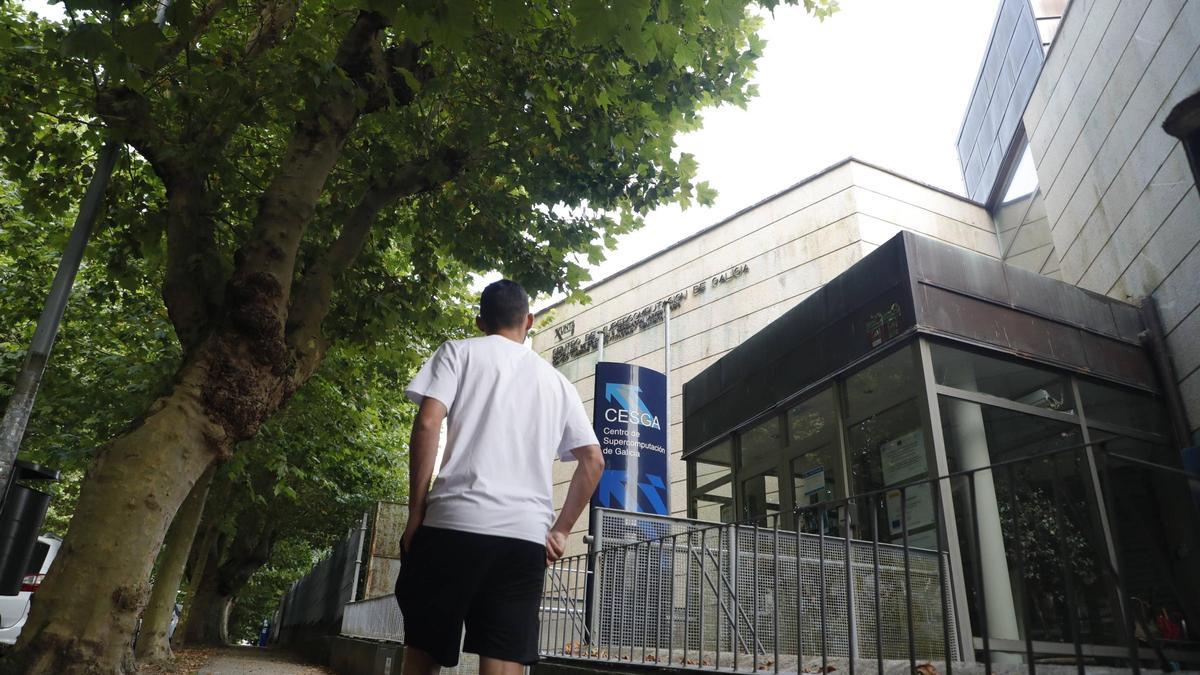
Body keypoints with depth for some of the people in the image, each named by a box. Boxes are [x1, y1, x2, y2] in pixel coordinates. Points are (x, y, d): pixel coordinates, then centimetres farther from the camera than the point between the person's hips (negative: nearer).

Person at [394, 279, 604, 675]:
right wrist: (560, 531, 17)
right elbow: (593, 461, 16)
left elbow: (427, 425, -5)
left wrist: (416, 514, 0)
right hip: (528, 536, 3)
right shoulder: (557, 381, 20)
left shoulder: (460, 352, 10)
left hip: (457, 522, -3)